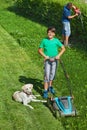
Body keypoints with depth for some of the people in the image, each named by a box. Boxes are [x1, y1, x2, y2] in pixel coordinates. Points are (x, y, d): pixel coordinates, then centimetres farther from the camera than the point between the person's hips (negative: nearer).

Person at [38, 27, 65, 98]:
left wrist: (59, 55, -12)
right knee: (47, 75, -6)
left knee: (52, 74, 14)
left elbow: (63, 48, 1)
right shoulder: (44, 41, -3)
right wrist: (45, 56, -13)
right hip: (47, 60, -2)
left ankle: (50, 86, 36)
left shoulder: (56, 41, -2)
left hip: (54, 60, 2)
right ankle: (45, 91, -3)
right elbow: (40, 50, 1)